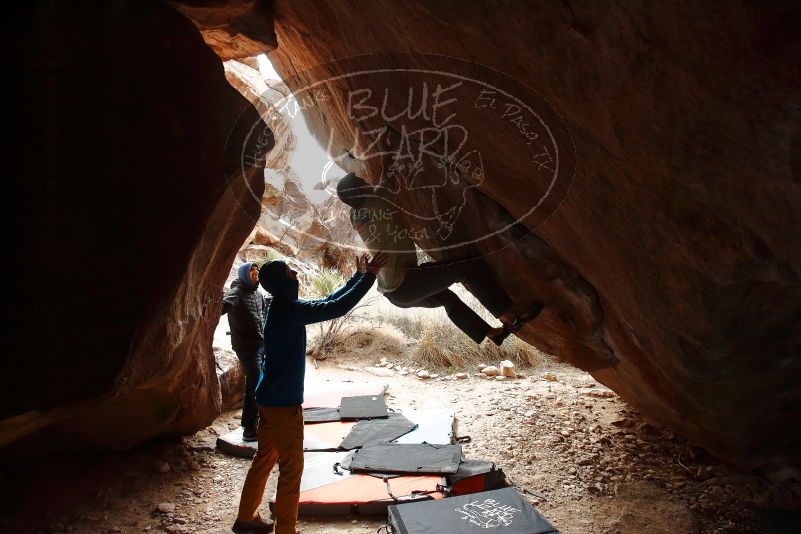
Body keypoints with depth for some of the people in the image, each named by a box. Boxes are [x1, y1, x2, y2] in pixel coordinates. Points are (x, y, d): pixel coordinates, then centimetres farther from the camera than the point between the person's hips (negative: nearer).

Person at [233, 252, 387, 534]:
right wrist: (369, 276, -23)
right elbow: (336, 308, -28)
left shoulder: (285, 308, 9)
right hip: (283, 402, -10)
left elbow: (326, 302, 17)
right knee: (291, 468, 0)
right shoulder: (288, 310, -21)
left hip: (271, 398, 10)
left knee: (265, 458, 20)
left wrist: (357, 276, 17)